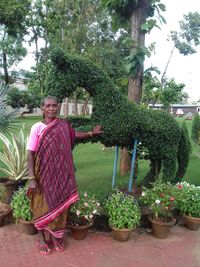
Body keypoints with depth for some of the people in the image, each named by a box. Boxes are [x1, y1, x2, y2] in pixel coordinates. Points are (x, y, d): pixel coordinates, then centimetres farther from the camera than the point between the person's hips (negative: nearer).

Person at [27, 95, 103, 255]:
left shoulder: (63, 125, -1)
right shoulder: (37, 128, -12)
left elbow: (74, 135, 22)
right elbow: (31, 154, -11)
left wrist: (91, 133, 18)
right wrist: (32, 178, -16)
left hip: (60, 174, 3)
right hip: (43, 175, -3)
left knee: (59, 205, 13)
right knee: (42, 206, 10)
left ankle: (55, 236, 34)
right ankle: (41, 237, 31)